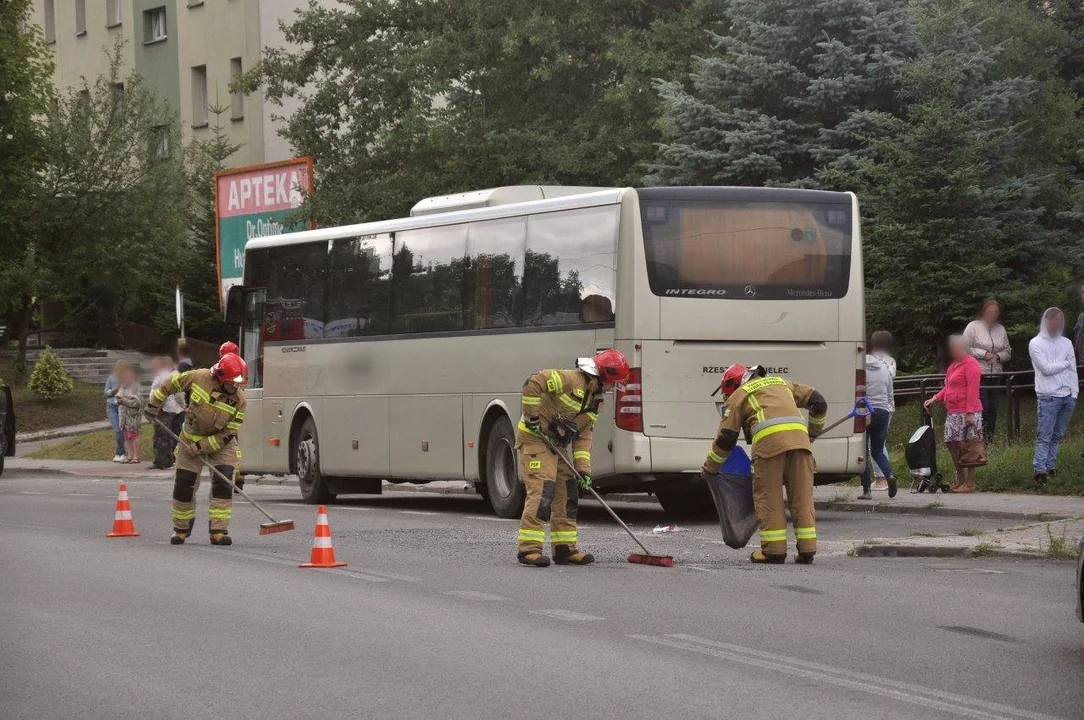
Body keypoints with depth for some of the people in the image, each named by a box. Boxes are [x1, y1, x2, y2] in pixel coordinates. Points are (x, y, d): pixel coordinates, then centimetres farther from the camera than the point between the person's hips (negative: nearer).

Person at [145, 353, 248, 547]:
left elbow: (228, 434, -18)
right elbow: (173, 383, -2)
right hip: (191, 438, 0)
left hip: (220, 444, 0)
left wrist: (200, 447, -21)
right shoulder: (199, 378, -19)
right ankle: (181, 529, 19)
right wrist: (154, 403, 4)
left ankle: (218, 531, -12)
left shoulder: (239, 400, -19)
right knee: (184, 485, 1)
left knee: (223, 484, -15)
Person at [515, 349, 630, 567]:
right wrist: (532, 416, -21)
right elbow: (533, 384, -25)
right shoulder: (571, 380, -18)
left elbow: (584, 436, 10)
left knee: (567, 494, 9)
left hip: (557, 444, 10)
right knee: (542, 492, -17)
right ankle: (529, 548, -18)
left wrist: (583, 468, 0)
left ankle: (565, 548, 16)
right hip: (534, 438, -10)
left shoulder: (595, 401, 11)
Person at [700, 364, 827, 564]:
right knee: (802, 497, 7)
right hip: (799, 437, 4)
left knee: (768, 497, 4)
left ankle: (774, 550, 3)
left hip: (769, 439, -4)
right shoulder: (781, 383, 34)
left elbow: (726, 437, 14)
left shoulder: (738, 396, 20)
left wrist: (709, 469, 24)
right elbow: (818, 402, 29)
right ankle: (807, 550, 5)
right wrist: (814, 430, 45)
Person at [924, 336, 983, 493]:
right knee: (951, 444, 9)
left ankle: (970, 483, -3)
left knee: (965, 446, -7)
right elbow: (948, 388, 26)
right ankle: (960, 480, 19)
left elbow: (972, 390, -17)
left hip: (966, 413, -9)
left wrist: (969, 413, -22)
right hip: (953, 413, 9)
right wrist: (935, 399, 11)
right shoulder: (954, 365, 20)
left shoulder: (970, 364, -10)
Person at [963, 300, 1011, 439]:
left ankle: (990, 438, 12)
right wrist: (983, 354, -12)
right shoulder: (973, 327, -1)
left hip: (995, 376, 5)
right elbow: (965, 349, -6)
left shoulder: (1001, 329, 12)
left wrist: (998, 356, -5)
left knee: (993, 409, 5)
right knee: (983, 407, -13)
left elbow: (1008, 352, 15)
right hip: (978, 375, -5)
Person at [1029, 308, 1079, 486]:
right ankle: (1040, 470, -10)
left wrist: (1074, 393, 2)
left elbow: (1073, 371, 12)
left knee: (1057, 435, 7)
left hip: (1068, 396, 5)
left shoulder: (1066, 343, 15)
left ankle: (1049, 467, 13)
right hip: (1048, 397, -5)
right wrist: (1065, 363, 2)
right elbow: (1046, 368, -10)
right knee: (1044, 436, -8)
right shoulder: (1036, 343, 0)